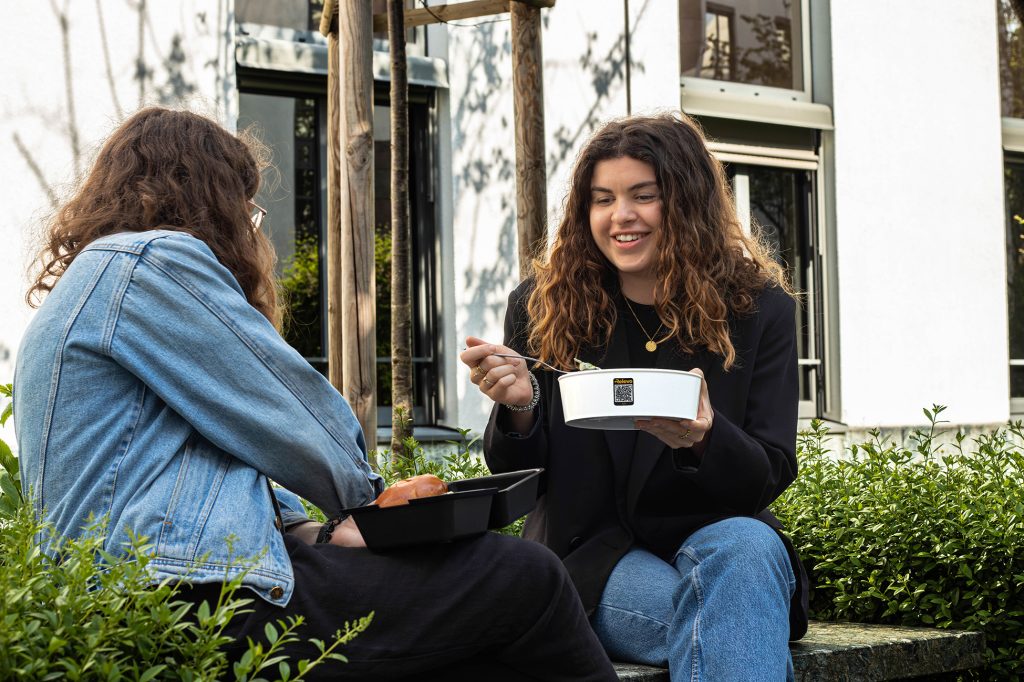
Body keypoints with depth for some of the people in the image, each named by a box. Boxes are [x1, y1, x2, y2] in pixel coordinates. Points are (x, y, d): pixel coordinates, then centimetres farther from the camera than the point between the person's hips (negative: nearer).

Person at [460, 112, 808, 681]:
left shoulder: (759, 310, 1)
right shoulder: (542, 308, 2)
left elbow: (769, 478, -4)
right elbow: (517, 480, 3)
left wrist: (704, 438, -27)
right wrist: (518, 407, -20)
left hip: (717, 535, 1)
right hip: (594, 557, -1)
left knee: (746, 545, -34)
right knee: (710, 618, -33)